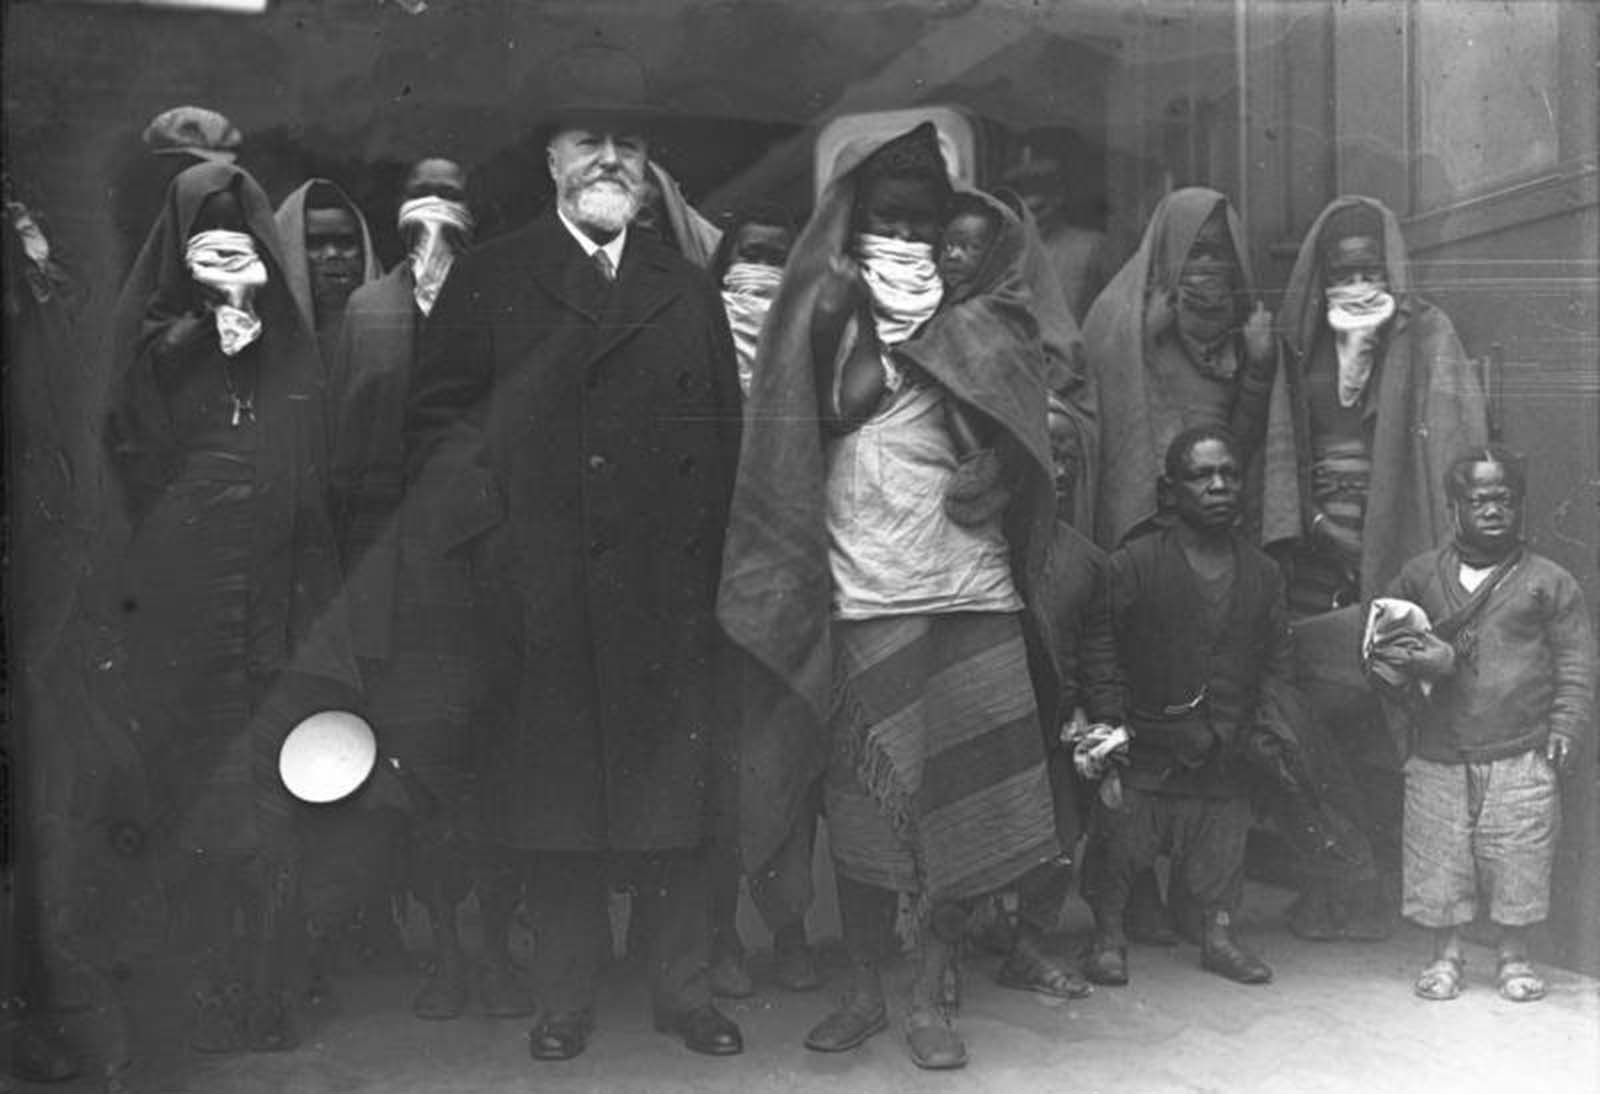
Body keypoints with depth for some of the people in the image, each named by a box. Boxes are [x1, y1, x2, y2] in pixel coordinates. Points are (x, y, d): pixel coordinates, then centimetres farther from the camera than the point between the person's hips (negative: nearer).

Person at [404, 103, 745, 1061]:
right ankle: (565, 1001, 19)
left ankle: (686, 992, 19)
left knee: (673, 801, 6)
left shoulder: (689, 290, 15)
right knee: (554, 801, 5)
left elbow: (724, 436, 12)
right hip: (541, 594, -1)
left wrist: (709, 564, 3)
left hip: (667, 593, 2)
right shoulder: (489, 281, 8)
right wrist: (487, 535, -7)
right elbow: (440, 418, 4)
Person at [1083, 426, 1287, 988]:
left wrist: (1269, 722, -1)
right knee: (1120, 847, 5)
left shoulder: (1262, 573, 5)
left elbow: (1278, 661, 11)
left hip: (1225, 754, 4)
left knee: (1222, 853, 14)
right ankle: (1108, 938, 23)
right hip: (1144, 751, -3)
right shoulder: (1134, 563, -10)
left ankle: (1219, 936, 32)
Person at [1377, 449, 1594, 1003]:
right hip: (1438, 755, 1)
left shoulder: (1549, 582, 7)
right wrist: (1413, 659, -5)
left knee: (1518, 865, 3)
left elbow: (1576, 665, 5)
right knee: (1437, 860, 4)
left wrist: (1565, 728, -5)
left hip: (1522, 757, -1)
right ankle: (1446, 956, 22)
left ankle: (1514, 959, 23)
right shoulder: (1420, 575, 10)